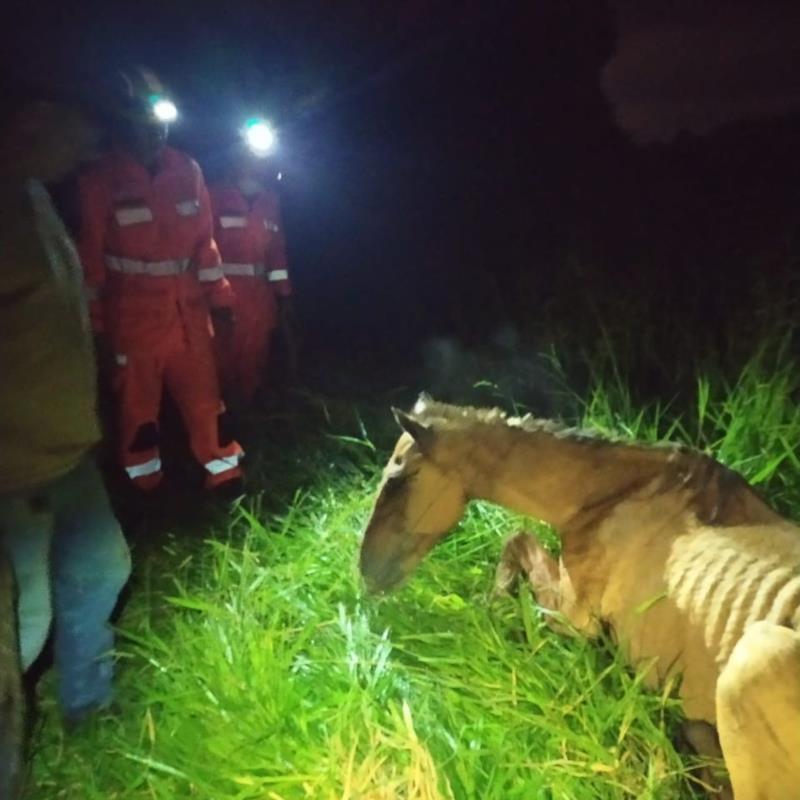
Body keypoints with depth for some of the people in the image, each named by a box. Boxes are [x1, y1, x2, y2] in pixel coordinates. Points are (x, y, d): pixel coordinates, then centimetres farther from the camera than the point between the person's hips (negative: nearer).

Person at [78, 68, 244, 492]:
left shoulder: (187, 170, 2)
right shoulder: (100, 180, -8)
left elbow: (204, 239, 7)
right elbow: (90, 255, -5)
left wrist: (219, 296, 6)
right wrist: (94, 321, -4)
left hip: (189, 309, 3)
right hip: (133, 314, -3)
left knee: (204, 394, 10)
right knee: (138, 401, 11)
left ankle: (224, 473, 22)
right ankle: (146, 487, 26)